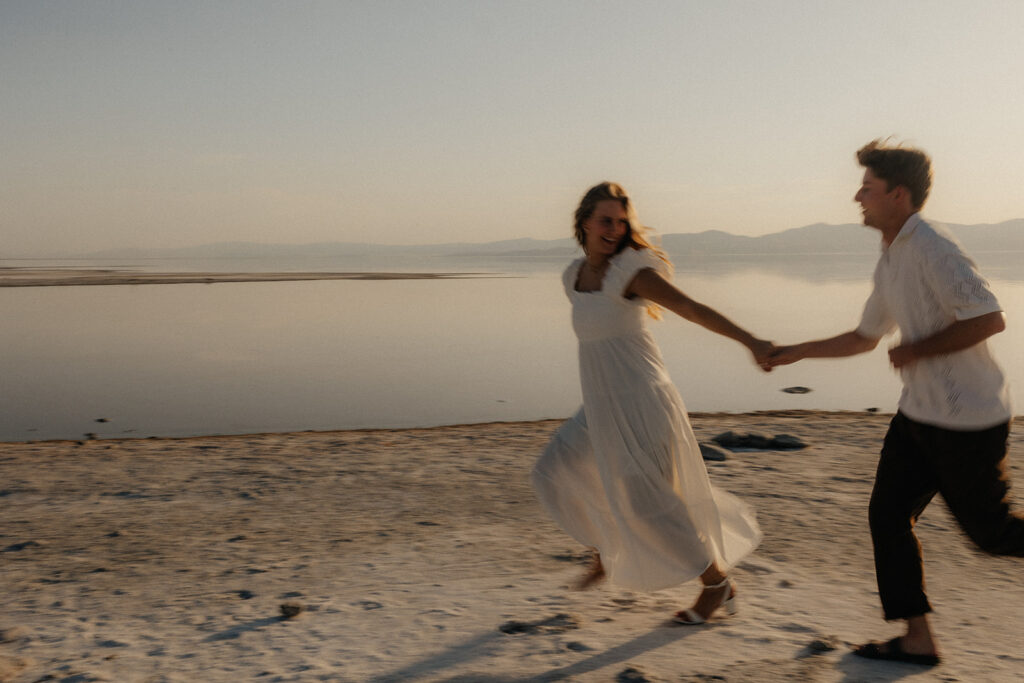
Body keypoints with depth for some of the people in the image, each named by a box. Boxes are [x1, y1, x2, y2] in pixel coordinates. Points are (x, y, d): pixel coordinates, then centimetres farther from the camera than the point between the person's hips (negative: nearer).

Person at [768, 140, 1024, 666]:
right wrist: (796, 352, 21)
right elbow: (864, 338, 23)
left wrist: (916, 351, -17)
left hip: (967, 420, -9)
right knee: (888, 514, 7)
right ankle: (917, 641, 15)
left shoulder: (931, 248, -18)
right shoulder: (890, 260, 12)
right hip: (919, 413, 9)